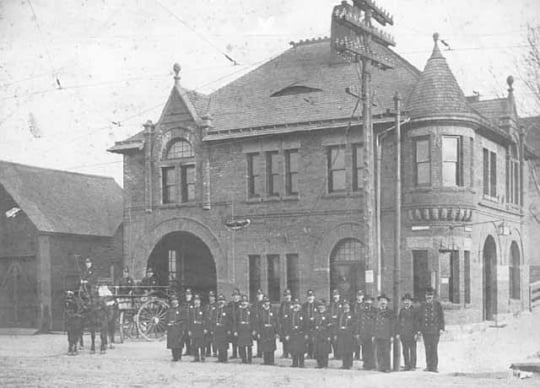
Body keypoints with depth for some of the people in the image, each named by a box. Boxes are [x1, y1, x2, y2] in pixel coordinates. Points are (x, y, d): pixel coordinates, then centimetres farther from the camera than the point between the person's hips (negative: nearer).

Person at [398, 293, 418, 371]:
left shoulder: (414, 311, 2)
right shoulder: (402, 311, 13)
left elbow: (416, 323, -1)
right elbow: (398, 322, 15)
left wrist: (416, 333, -7)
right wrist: (398, 333, 9)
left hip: (412, 334, -4)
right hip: (403, 334, 4)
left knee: (412, 350, -4)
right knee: (405, 350, 5)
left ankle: (413, 365, -1)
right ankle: (406, 365, 10)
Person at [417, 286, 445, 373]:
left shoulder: (437, 304, 5)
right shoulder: (423, 305, 11)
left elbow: (441, 317, 4)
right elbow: (419, 318, 13)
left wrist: (441, 328, -4)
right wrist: (419, 330, 8)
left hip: (435, 330, -2)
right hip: (425, 331, 2)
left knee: (434, 348, -6)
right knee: (427, 349, 2)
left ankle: (434, 367, -2)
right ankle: (428, 366, 6)